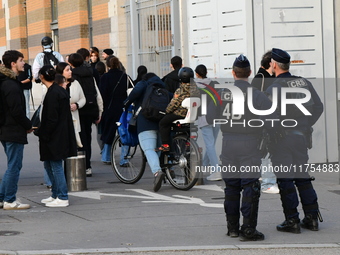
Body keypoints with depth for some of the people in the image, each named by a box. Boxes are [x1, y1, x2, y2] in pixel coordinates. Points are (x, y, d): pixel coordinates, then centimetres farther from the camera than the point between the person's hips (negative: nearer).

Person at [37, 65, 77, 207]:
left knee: (56, 166, -3)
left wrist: (43, 135, -13)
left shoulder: (52, 94, -18)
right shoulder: (61, 91, 10)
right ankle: (56, 194, 24)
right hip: (63, 136, 10)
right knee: (48, 164, 18)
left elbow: (51, 119, -20)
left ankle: (62, 198, 2)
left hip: (55, 137, -10)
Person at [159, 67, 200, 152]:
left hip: (181, 114, -7)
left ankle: (165, 144, 0)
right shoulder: (196, 88, 3)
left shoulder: (180, 91, -16)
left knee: (162, 123, 8)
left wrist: (167, 111, 3)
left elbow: (174, 104, -14)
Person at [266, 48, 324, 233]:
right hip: (301, 138, 6)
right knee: (303, 177, 14)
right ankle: (311, 218, 15)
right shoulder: (304, 83, 6)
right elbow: (318, 107, 10)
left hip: (282, 140, -6)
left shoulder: (274, 87, -14)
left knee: (285, 180, 1)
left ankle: (292, 221, 2)